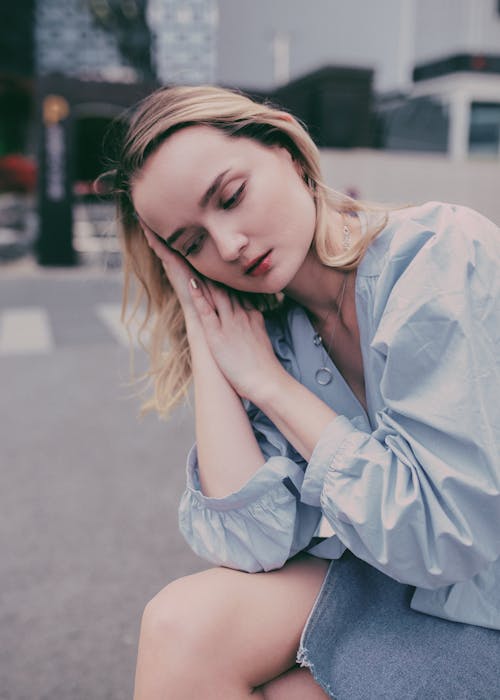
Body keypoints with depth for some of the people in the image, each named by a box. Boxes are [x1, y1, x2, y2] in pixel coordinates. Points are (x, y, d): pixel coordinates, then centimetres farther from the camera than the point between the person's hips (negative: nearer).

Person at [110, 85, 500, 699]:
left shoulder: (446, 261, -22)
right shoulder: (267, 327, -6)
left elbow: (441, 534, -24)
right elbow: (255, 544, -18)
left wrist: (268, 382, -18)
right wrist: (200, 327, -15)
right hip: (378, 574, 5)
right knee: (185, 627, -17)